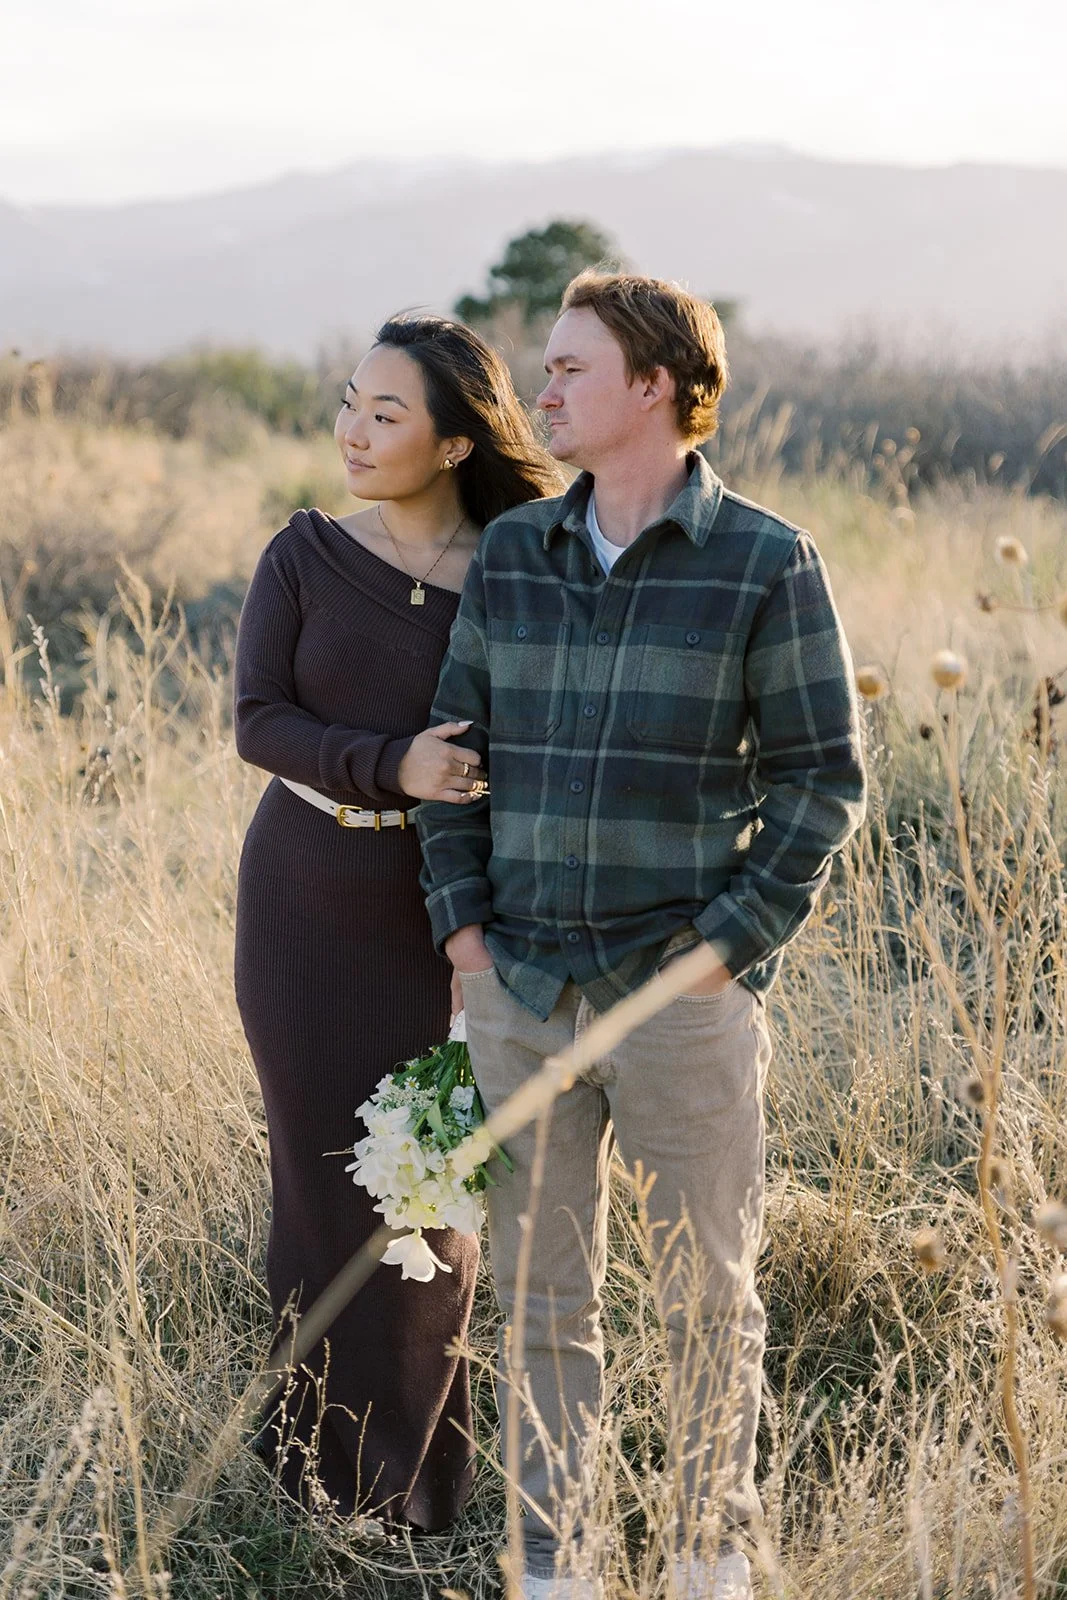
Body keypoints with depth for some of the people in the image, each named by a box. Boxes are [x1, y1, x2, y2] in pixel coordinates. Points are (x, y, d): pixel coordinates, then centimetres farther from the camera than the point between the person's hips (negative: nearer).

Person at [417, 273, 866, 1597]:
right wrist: (462, 921, 2)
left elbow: (821, 776, -5)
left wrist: (731, 942, -11)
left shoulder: (766, 565, -6)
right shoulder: (511, 554, 7)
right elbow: (458, 741, 12)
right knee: (543, 1291, 11)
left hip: (685, 992, -3)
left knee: (707, 1287, 9)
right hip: (520, 992, 4)